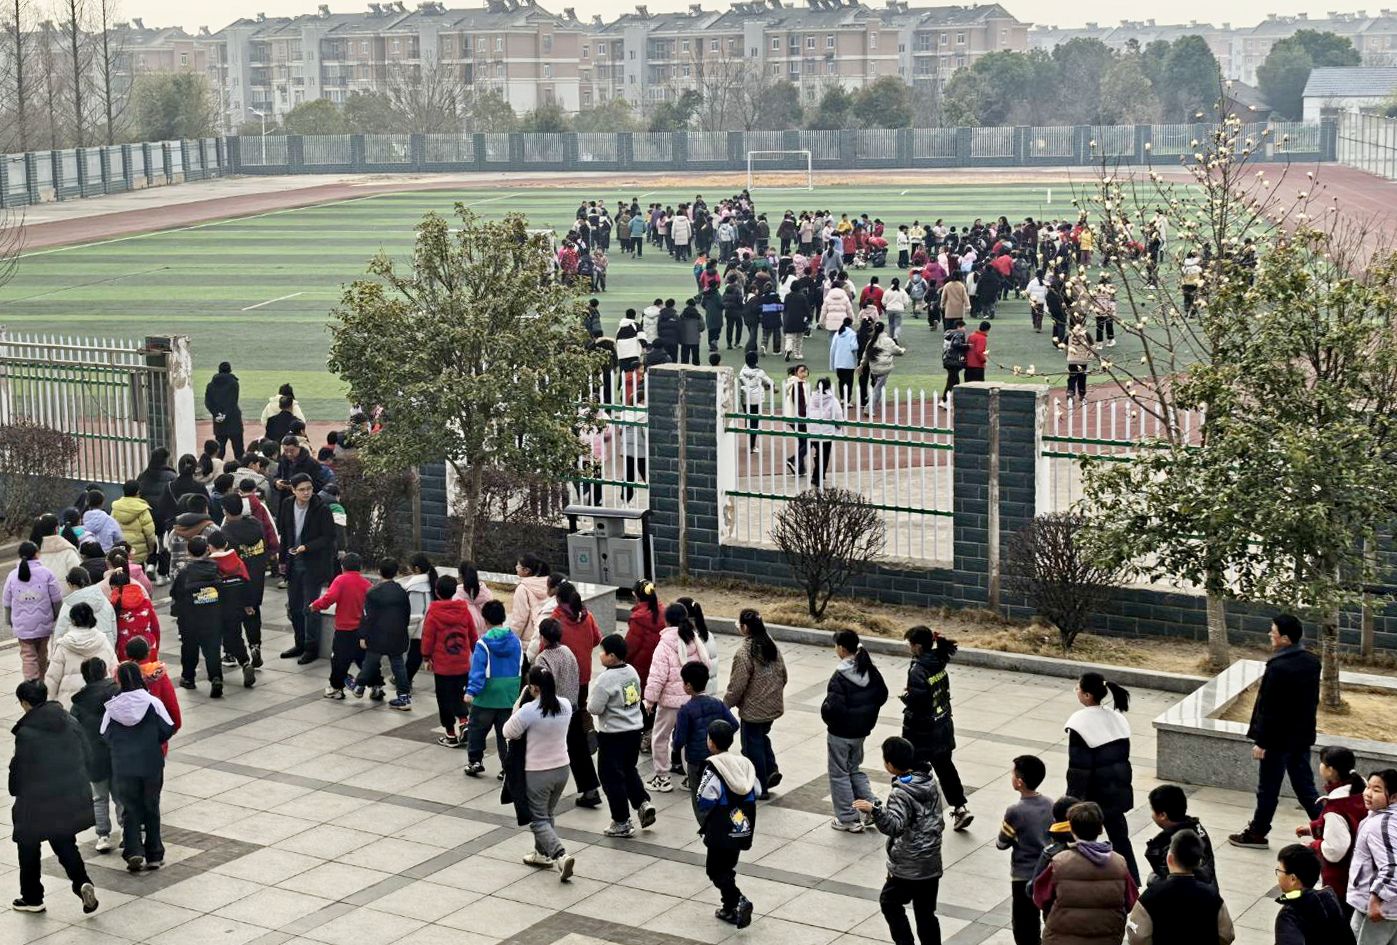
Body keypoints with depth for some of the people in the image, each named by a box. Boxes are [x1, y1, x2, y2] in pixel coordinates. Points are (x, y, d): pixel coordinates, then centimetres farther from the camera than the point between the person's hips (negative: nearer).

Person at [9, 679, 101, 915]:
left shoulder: (26, 733, -19)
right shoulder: (71, 723, -1)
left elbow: (19, 769, -12)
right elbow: (85, 756, 6)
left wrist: (16, 791, 7)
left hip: (38, 804, -5)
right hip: (73, 799, 5)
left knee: (29, 850, 15)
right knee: (65, 844, 17)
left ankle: (32, 898, 26)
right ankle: (82, 882, -5)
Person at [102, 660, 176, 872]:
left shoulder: (112, 708, -7)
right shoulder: (153, 703, -10)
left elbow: (105, 736, 1)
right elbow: (168, 730, -6)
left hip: (123, 767, 0)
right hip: (152, 765, 0)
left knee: (130, 810, 11)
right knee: (151, 809, 12)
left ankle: (134, 851, -4)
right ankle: (154, 856, 16)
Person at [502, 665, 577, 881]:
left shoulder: (529, 710, -22)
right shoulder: (566, 705, -4)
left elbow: (508, 733, -10)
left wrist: (515, 712, 5)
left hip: (537, 772, -6)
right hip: (562, 768, 6)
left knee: (539, 820, 4)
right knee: (547, 814, 24)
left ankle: (561, 855, -13)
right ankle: (542, 853, 36)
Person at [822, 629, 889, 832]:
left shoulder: (840, 676, -24)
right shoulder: (870, 670, -3)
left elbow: (833, 707, -28)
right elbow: (882, 695, 7)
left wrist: (826, 715, -7)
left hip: (840, 733, -7)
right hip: (861, 730, 7)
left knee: (839, 774, 9)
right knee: (854, 769, 25)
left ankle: (848, 819, 14)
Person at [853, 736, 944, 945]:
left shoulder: (901, 793, -21)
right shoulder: (929, 781, 3)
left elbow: (894, 825, -35)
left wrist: (874, 810, -49)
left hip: (908, 867, -7)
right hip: (932, 864, 7)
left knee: (889, 901, 15)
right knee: (925, 913, 13)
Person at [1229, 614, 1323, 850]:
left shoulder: (1278, 668, -24)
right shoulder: (1312, 662, 1)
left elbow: (1268, 709, -21)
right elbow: (1314, 700, 11)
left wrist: (1261, 741, -14)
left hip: (1278, 739, -7)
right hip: (1303, 736, 7)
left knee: (1268, 788, 7)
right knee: (1304, 786, 15)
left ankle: (1257, 833, 20)